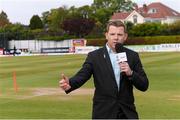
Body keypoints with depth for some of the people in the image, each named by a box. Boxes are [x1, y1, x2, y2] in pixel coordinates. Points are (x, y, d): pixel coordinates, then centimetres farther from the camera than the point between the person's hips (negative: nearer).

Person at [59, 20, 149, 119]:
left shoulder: (133, 56, 4)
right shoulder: (94, 56, -1)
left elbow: (144, 86, 2)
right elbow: (81, 76, -14)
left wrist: (130, 73, -17)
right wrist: (70, 83, -37)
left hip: (127, 113, 2)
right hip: (103, 113, -2)